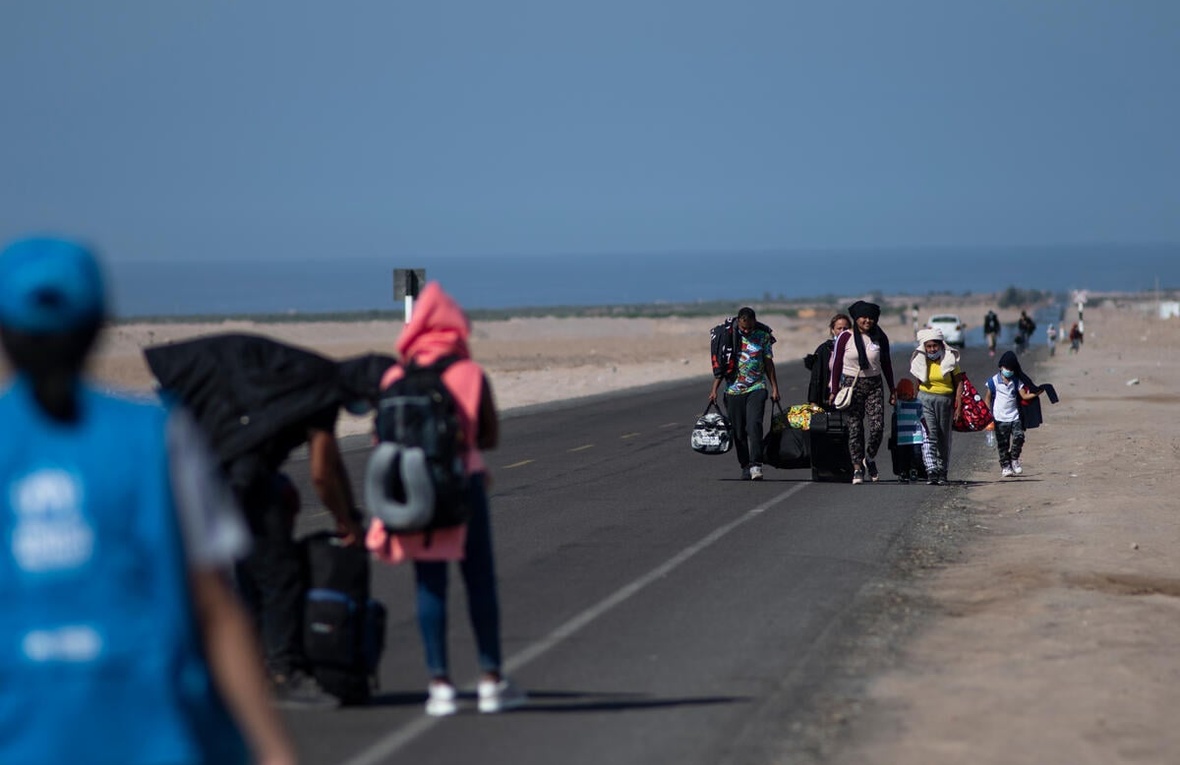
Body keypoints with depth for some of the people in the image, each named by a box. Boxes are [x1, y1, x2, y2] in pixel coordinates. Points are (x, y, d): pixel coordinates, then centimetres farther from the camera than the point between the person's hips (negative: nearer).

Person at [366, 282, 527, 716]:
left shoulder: (395, 379, 1)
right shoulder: (472, 375, -4)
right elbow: (491, 436, 1)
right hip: (465, 482, -2)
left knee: (430, 585, 7)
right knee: (480, 581, 7)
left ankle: (440, 685, 3)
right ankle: (491, 681, 9)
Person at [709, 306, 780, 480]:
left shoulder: (763, 336, 3)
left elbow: (768, 364, 10)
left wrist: (775, 388, 7)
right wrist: (714, 390, 2)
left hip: (757, 388, -1)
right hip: (734, 390, 1)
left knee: (754, 425, -17)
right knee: (739, 431, 3)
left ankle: (756, 465, -21)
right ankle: (745, 467, 13)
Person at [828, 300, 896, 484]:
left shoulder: (879, 337, 6)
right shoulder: (845, 337, -4)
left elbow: (886, 364, 14)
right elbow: (836, 364, -1)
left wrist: (892, 389, 15)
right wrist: (834, 391, -4)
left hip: (874, 386, 2)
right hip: (851, 384, -2)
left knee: (878, 426, -10)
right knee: (854, 428, -2)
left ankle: (870, 459, 14)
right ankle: (857, 468, 4)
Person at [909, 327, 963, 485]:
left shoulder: (950, 360, -1)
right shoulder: (921, 361, 4)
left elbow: (959, 382, -2)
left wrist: (958, 405, -9)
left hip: (945, 400, 0)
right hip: (925, 399, 0)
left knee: (944, 438, 7)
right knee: (929, 435, -14)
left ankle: (943, 473, 17)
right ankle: (931, 471, -22)